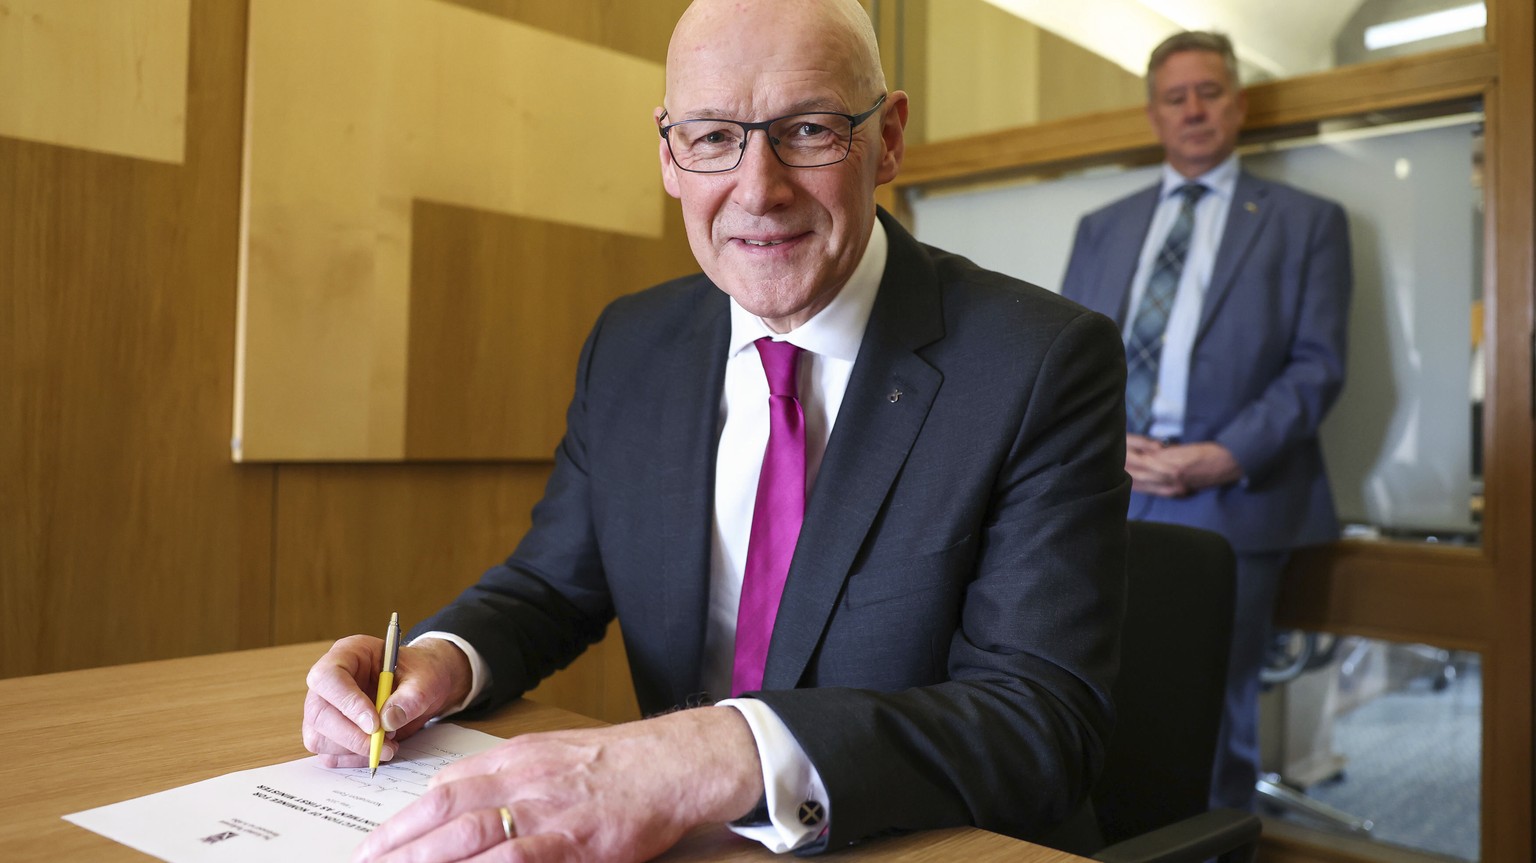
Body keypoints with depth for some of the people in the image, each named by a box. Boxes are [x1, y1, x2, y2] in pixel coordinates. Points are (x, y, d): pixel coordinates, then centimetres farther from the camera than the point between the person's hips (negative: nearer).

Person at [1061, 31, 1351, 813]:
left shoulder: (1306, 222, 10)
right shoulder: (1101, 228, 19)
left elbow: (1317, 364, 0)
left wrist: (1227, 456, -14)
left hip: (1230, 504, -2)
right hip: (1107, 499, 3)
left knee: (1214, 724, 2)